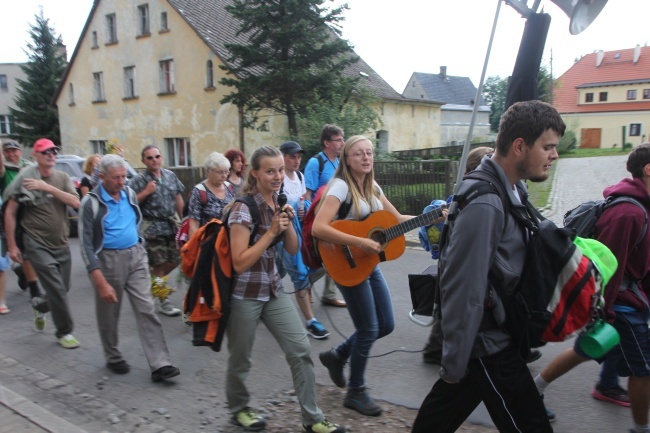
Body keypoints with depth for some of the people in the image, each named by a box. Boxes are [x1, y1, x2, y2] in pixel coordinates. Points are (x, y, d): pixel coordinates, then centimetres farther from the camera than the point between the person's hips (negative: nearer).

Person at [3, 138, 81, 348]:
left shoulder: (62, 177, 3)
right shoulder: (25, 178, -8)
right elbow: (10, 212, -4)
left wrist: (48, 188, -22)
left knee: (62, 289, 14)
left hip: (61, 244, 5)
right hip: (37, 244, -5)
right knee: (57, 289, -10)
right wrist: (12, 245, -5)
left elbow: (75, 203, -12)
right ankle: (64, 332, 7)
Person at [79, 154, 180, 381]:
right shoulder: (91, 202, -12)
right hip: (107, 260, -4)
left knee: (147, 309, -3)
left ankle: (160, 364, -3)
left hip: (135, 256, 4)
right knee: (109, 314, 11)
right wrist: (101, 283, -19)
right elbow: (86, 244, -14)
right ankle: (113, 358, 33)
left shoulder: (129, 193, 4)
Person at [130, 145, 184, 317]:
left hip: (172, 225, 5)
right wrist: (146, 192, -20)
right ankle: (164, 302, 11)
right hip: (153, 227, -5)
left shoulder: (170, 175, 7)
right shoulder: (139, 180, -7)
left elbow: (178, 198, 13)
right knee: (159, 264, 2)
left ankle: (154, 280, 37)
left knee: (175, 260, 11)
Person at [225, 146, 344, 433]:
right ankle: (239, 409, 36)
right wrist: (272, 231, -22)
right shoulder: (244, 209, -18)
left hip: (273, 289, 6)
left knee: (301, 350, 2)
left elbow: (293, 249, 6)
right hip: (244, 294, -6)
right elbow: (240, 262, -22)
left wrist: (288, 223, -12)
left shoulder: (278, 202, 4)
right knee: (240, 357, 11)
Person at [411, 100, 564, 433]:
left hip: (496, 329, 9)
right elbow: (464, 290, -25)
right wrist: (455, 363, -20)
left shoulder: (510, 189, 5)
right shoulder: (484, 204, -26)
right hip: (487, 343, -9)